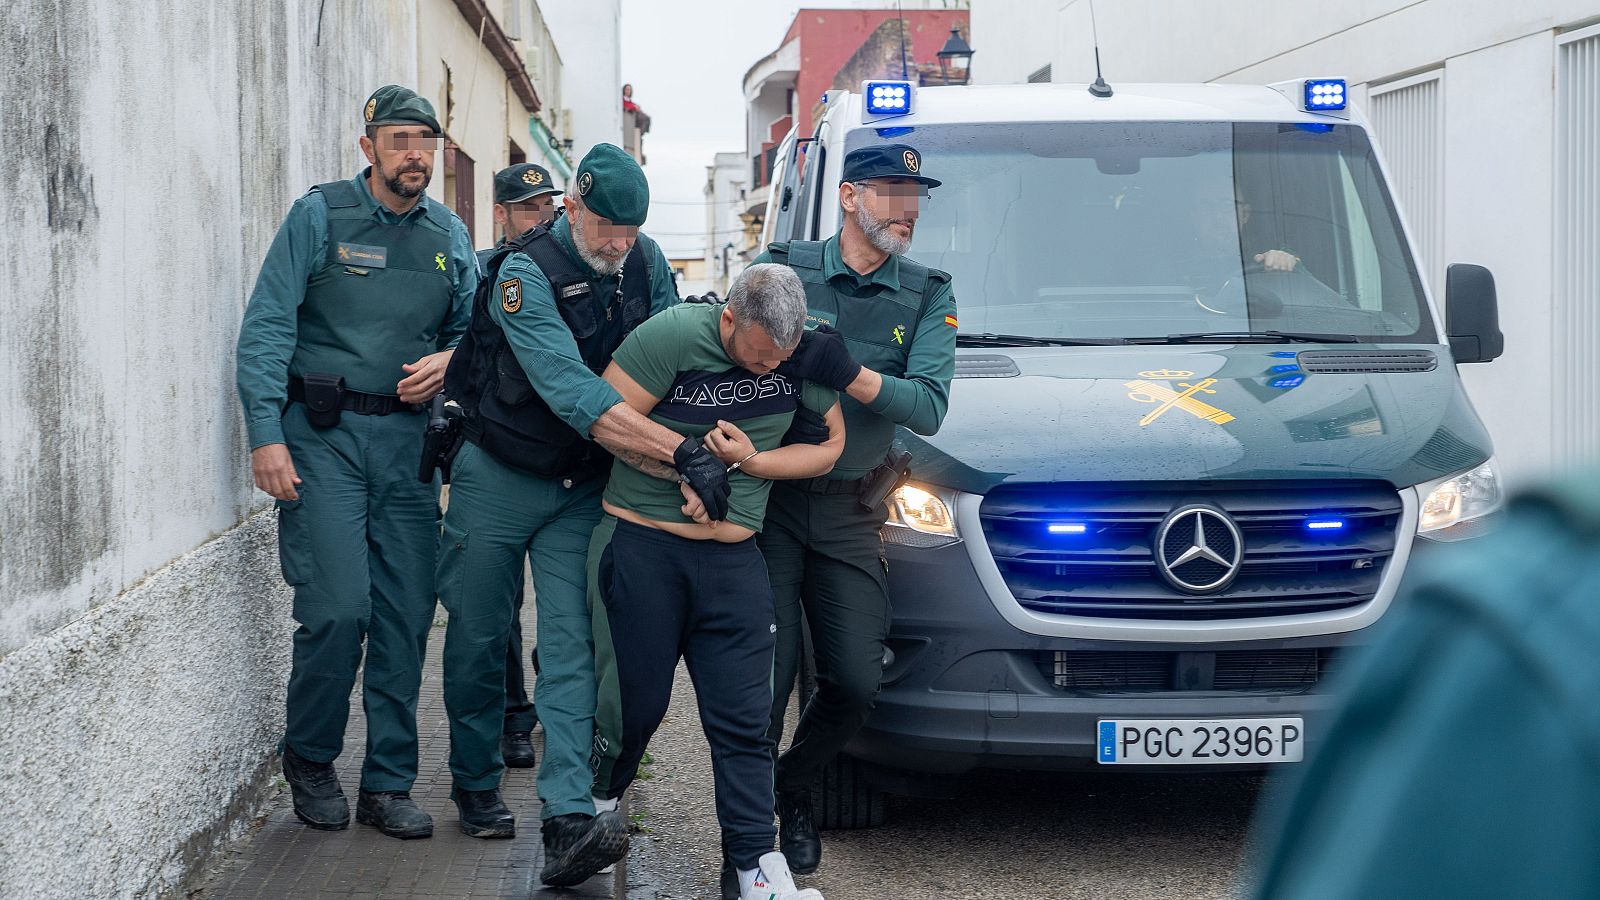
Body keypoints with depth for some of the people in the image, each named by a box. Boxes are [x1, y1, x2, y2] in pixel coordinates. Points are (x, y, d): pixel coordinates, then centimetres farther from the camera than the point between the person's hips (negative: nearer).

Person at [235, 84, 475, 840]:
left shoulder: (449, 234, 12)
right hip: (323, 436, -4)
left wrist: (449, 360, -2)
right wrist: (266, 435, -14)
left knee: (406, 614, 2)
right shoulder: (320, 215, -2)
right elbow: (265, 329, -6)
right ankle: (309, 762, 11)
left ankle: (388, 784, 12)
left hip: (407, 437, 5)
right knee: (338, 608, -12)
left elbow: (471, 325, 22)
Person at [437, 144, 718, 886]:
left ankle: (569, 822, -18)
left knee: (571, 648, -8)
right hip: (498, 479, -3)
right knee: (478, 638, 7)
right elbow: (573, 393, -32)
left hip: (584, 489, 3)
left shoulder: (647, 265, -2)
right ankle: (476, 785, 27)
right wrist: (683, 454, -38)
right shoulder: (526, 274, -21)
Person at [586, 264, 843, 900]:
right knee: (636, 702, 5)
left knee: (743, 718, 0)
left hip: (734, 560, 3)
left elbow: (831, 443, 6)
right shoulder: (673, 335, -13)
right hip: (641, 543, -3)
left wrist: (750, 460, -9)